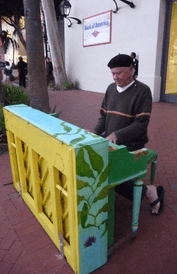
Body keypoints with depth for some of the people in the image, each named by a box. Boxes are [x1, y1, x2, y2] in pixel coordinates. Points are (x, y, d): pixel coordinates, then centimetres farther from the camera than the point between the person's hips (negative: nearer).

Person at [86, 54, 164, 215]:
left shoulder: (143, 91, -10)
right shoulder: (111, 88, 10)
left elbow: (141, 124, -16)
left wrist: (117, 135, -29)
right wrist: (96, 132, -5)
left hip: (131, 144, -7)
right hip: (109, 140, 7)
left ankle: (148, 191, 1)